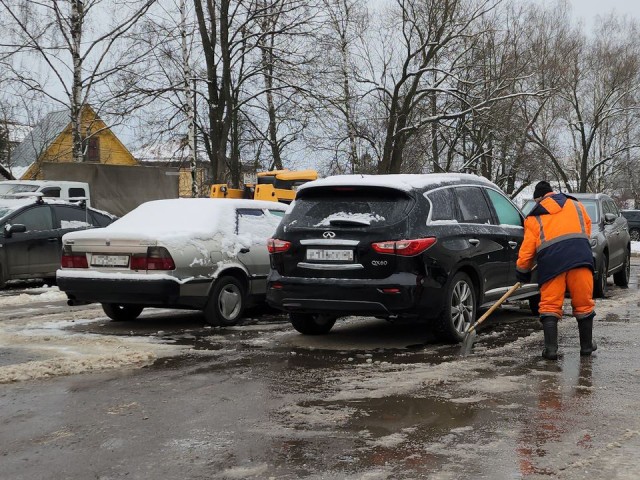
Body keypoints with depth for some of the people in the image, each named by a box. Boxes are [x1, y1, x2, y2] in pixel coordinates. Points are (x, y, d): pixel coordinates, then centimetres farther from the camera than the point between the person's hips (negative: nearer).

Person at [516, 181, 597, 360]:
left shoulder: (534, 218, 18)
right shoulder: (575, 205, 25)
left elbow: (527, 248, 14)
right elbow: (587, 228, 27)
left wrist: (522, 271, 26)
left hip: (551, 260, -1)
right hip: (580, 256, 2)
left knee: (550, 305, 3)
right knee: (584, 303, 11)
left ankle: (551, 348, -5)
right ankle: (587, 345, 21)